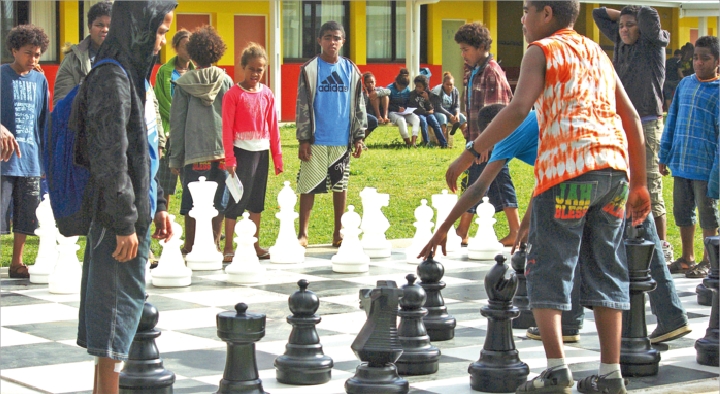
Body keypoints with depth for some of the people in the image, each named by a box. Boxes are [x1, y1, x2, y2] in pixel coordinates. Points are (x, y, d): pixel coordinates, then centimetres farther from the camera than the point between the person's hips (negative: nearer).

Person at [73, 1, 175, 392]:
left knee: (122, 300, 14)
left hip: (136, 210, 10)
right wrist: (125, 224, -20)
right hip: (117, 216, -10)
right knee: (118, 301, -5)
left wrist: (157, 206, 19)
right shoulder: (112, 79, -17)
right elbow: (111, 159, -21)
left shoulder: (135, 74, 14)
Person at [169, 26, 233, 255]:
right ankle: (214, 245, 11)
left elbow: (177, 122, 2)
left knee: (191, 202, 6)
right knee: (218, 202, 8)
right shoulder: (226, 81, 2)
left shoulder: (184, 83, -1)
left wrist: (175, 158, 7)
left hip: (194, 151, -1)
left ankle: (190, 248, 11)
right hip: (222, 150, 1)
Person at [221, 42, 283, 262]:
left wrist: (277, 156, 8)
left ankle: (254, 244, 19)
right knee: (237, 199, -4)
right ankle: (228, 247, 0)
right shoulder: (233, 95, -6)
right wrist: (229, 159, -13)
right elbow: (227, 128, -8)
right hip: (242, 151, -5)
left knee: (257, 201, 11)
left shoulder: (267, 94, 8)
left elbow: (273, 127, 11)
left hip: (262, 151, 5)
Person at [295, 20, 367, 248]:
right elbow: (302, 107, -3)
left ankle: (338, 232, 18)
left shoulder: (351, 70, 7)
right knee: (309, 186, 0)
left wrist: (359, 136, 5)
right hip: (316, 141, -3)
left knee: (340, 186, 9)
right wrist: (303, 139, -7)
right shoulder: (309, 70, -2)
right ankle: (303, 234, 6)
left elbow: (359, 105, 10)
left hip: (342, 140, 3)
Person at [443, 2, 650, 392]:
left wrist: (471, 152, -11)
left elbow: (518, 110, -12)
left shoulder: (542, 51, 4)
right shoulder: (597, 53, 23)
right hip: (614, 167, 6)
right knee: (606, 271, 9)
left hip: (568, 167, -6)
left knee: (547, 269, -3)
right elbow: (631, 117, 19)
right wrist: (639, 183, 22)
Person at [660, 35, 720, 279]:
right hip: (680, 163, 5)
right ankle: (687, 258, 25)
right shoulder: (685, 84, 9)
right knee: (682, 212, 13)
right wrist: (664, 156, 13)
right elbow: (672, 121, 15)